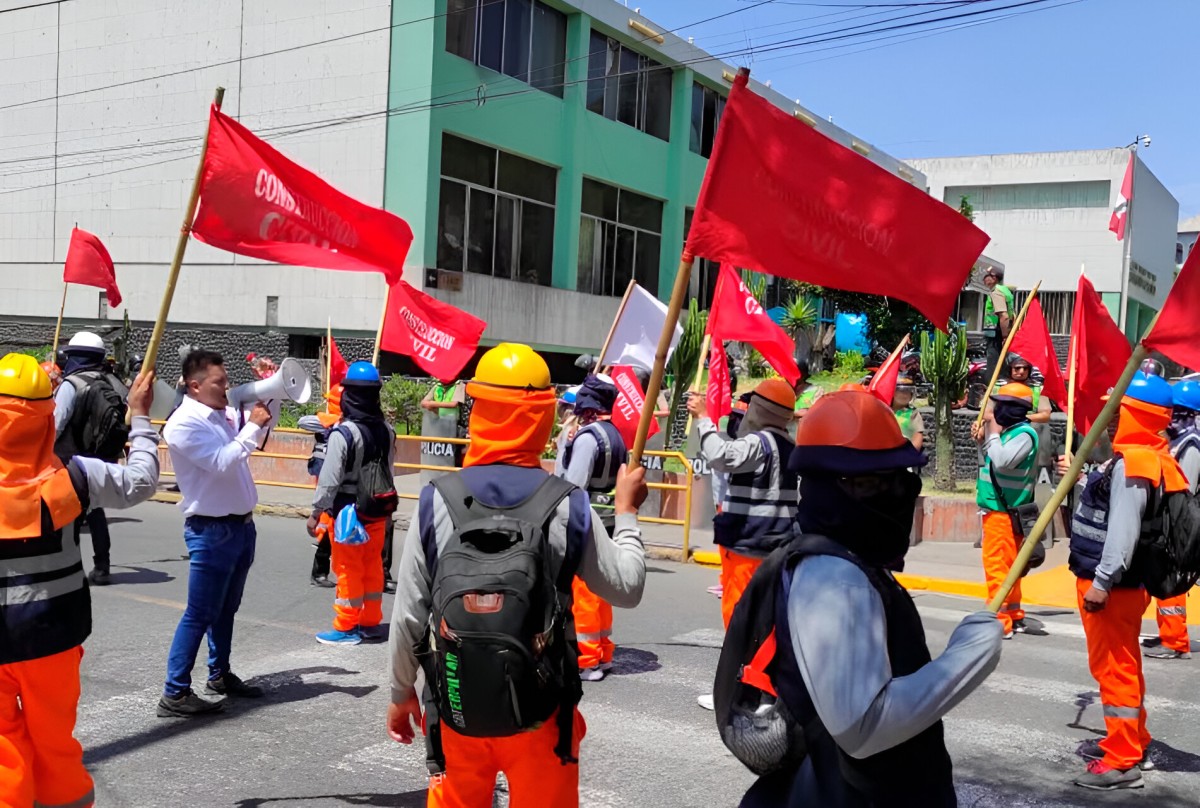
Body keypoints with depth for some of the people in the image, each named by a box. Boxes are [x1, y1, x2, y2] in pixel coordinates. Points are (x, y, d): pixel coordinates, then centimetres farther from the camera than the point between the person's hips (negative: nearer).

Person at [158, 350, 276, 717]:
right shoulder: (184, 424, -16)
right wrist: (252, 427, -20)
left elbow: (263, 427, 24)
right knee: (200, 613, -6)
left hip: (242, 524, 8)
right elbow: (222, 463, -26)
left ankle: (220, 674, 33)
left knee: (227, 608, 20)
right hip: (211, 531, -8)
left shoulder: (226, 414, 6)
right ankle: (174, 694, -1)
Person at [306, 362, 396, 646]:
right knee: (373, 566, 14)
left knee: (349, 569, 3)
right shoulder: (387, 431, 1)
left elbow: (330, 479, -18)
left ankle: (346, 628, 12)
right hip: (376, 512, 6)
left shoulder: (343, 433, -19)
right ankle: (371, 623, 24)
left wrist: (316, 512, -8)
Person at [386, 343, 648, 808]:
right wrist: (626, 512, 13)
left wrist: (402, 692, 9)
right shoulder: (569, 506, -12)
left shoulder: (436, 501, -10)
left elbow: (409, 614, -6)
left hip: (457, 701, 1)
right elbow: (627, 588, -1)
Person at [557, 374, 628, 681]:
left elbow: (573, 484, -20)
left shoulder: (587, 436, -16)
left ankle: (586, 661, 3)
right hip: (607, 522, 9)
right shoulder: (616, 436, 10)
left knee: (582, 593, -2)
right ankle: (603, 654, 23)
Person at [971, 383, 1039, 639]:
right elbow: (995, 462, 18)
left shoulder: (1024, 434, -16)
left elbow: (1002, 461, -29)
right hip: (999, 509, 10)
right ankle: (1014, 616, 26)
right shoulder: (1009, 431, 13)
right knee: (1007, 564, 16)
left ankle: (999, 621, -8)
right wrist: (983, 440, 6)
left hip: (1004, 511, -10)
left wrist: (993, 431, -19)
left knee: (997, 564, -10)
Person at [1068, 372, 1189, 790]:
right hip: (1123, 582, 10)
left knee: (1113, 667, -4)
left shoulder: (1132, 463, -21)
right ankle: (1130, 742, 33)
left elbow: (1123, 531, -26)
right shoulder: (1153, 458, 11)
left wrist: (1101, 582, -25)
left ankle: (1122, 763, 3)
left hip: (1112, 584, -10)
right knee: (1122, 664, 20)